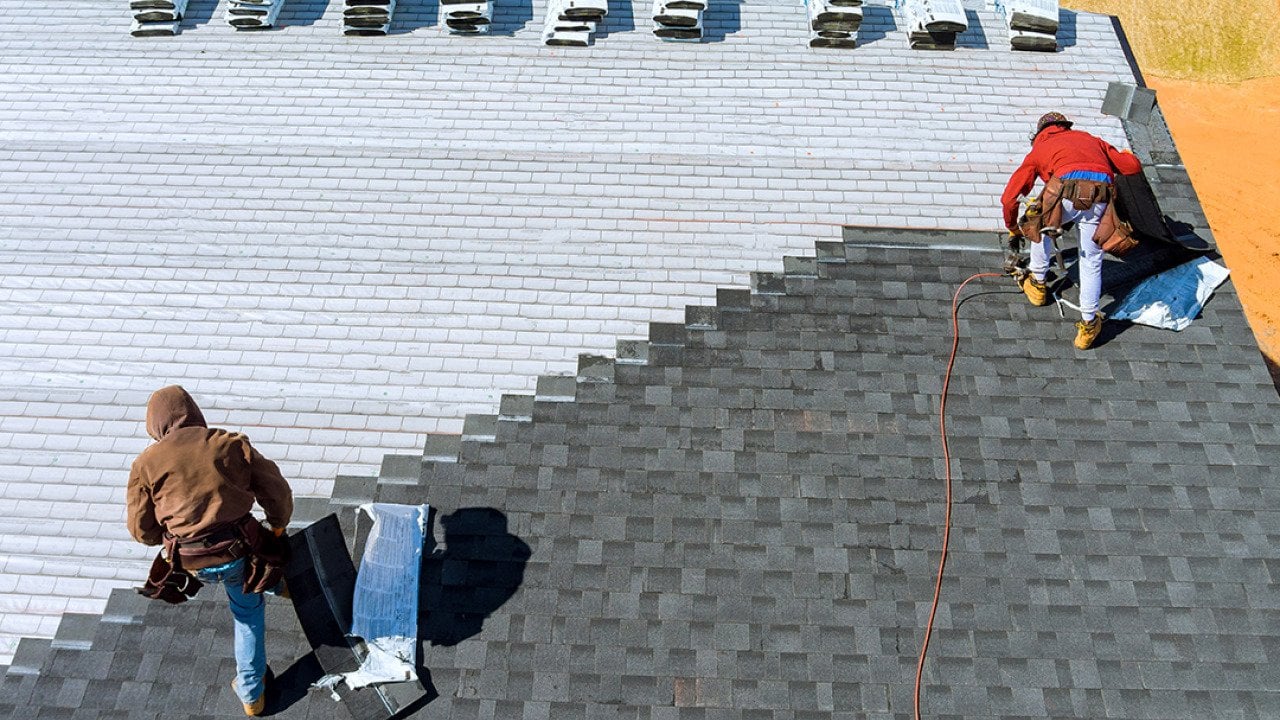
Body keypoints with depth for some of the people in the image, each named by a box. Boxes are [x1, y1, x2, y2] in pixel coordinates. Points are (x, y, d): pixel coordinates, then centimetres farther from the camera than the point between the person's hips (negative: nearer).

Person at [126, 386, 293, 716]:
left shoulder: (147, 463, -2)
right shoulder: (232, 444, -2)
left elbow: (142, 530, 2)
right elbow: (277, 491, 2)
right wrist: (278, 526, 22)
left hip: (194, 564, 0)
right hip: (239, 552, 0)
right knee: (248, 609, 27)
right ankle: (251, 692, 32)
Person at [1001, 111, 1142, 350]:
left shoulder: (1039, 148, 28)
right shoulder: (1091, 139, 35)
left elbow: (1009, 197, 23)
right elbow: (1133, 166, 29)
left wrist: (1012, 227, 40)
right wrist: (1123, 156, 53)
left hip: (1067, 194, -2)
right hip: (1100, 202, 2)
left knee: (1041, 224, 32)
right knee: (1091, 263, 15)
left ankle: (1037, 282, 40)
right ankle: (1088, 325, 14)